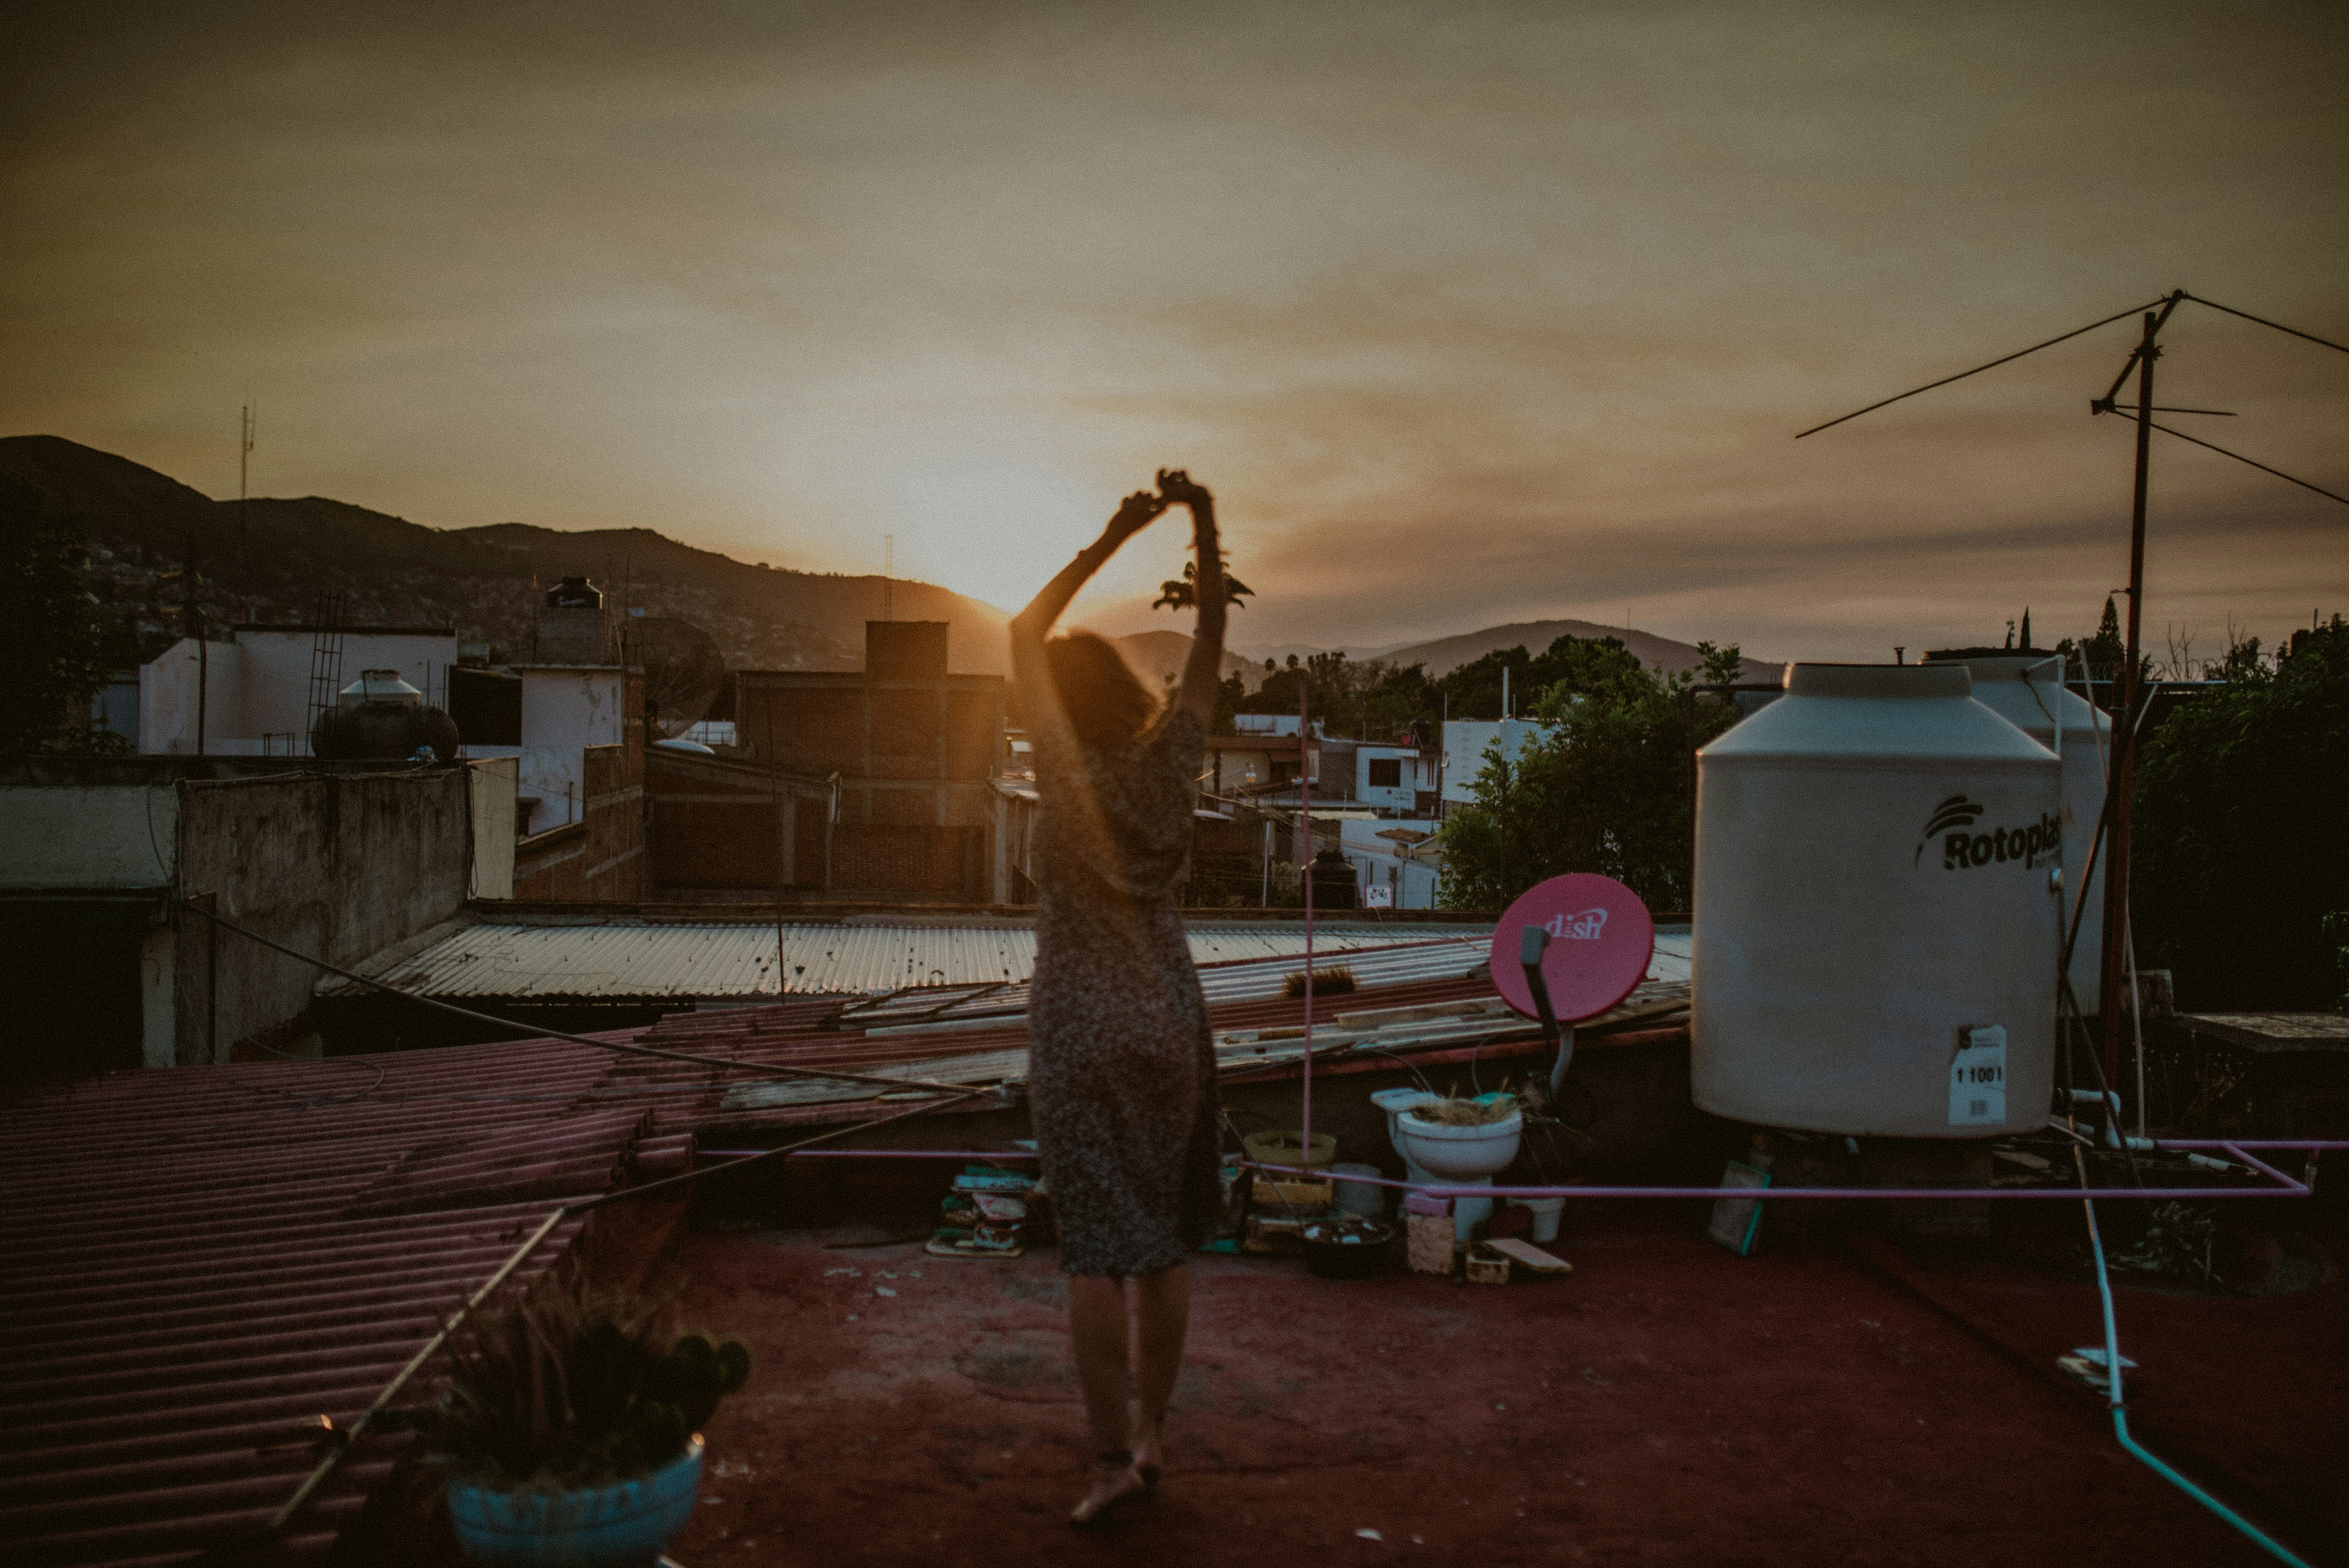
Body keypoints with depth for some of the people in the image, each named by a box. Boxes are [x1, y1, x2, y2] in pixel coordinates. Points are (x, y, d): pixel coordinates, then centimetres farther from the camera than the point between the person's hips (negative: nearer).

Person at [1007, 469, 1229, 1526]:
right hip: (1171, 1029, 4)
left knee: (1095, 1248, -2)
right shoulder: (1169, 763, -3)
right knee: (1163, 1245, 11)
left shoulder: (1067, 772, -11)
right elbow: (1211, 643, 7)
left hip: (1082, 1039, -4)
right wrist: (1205, 531, 2)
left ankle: (1113, 1456, -1)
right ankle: (1150, 1433, 21)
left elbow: (1024, 633, -2)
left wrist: (1110, 541, -2)